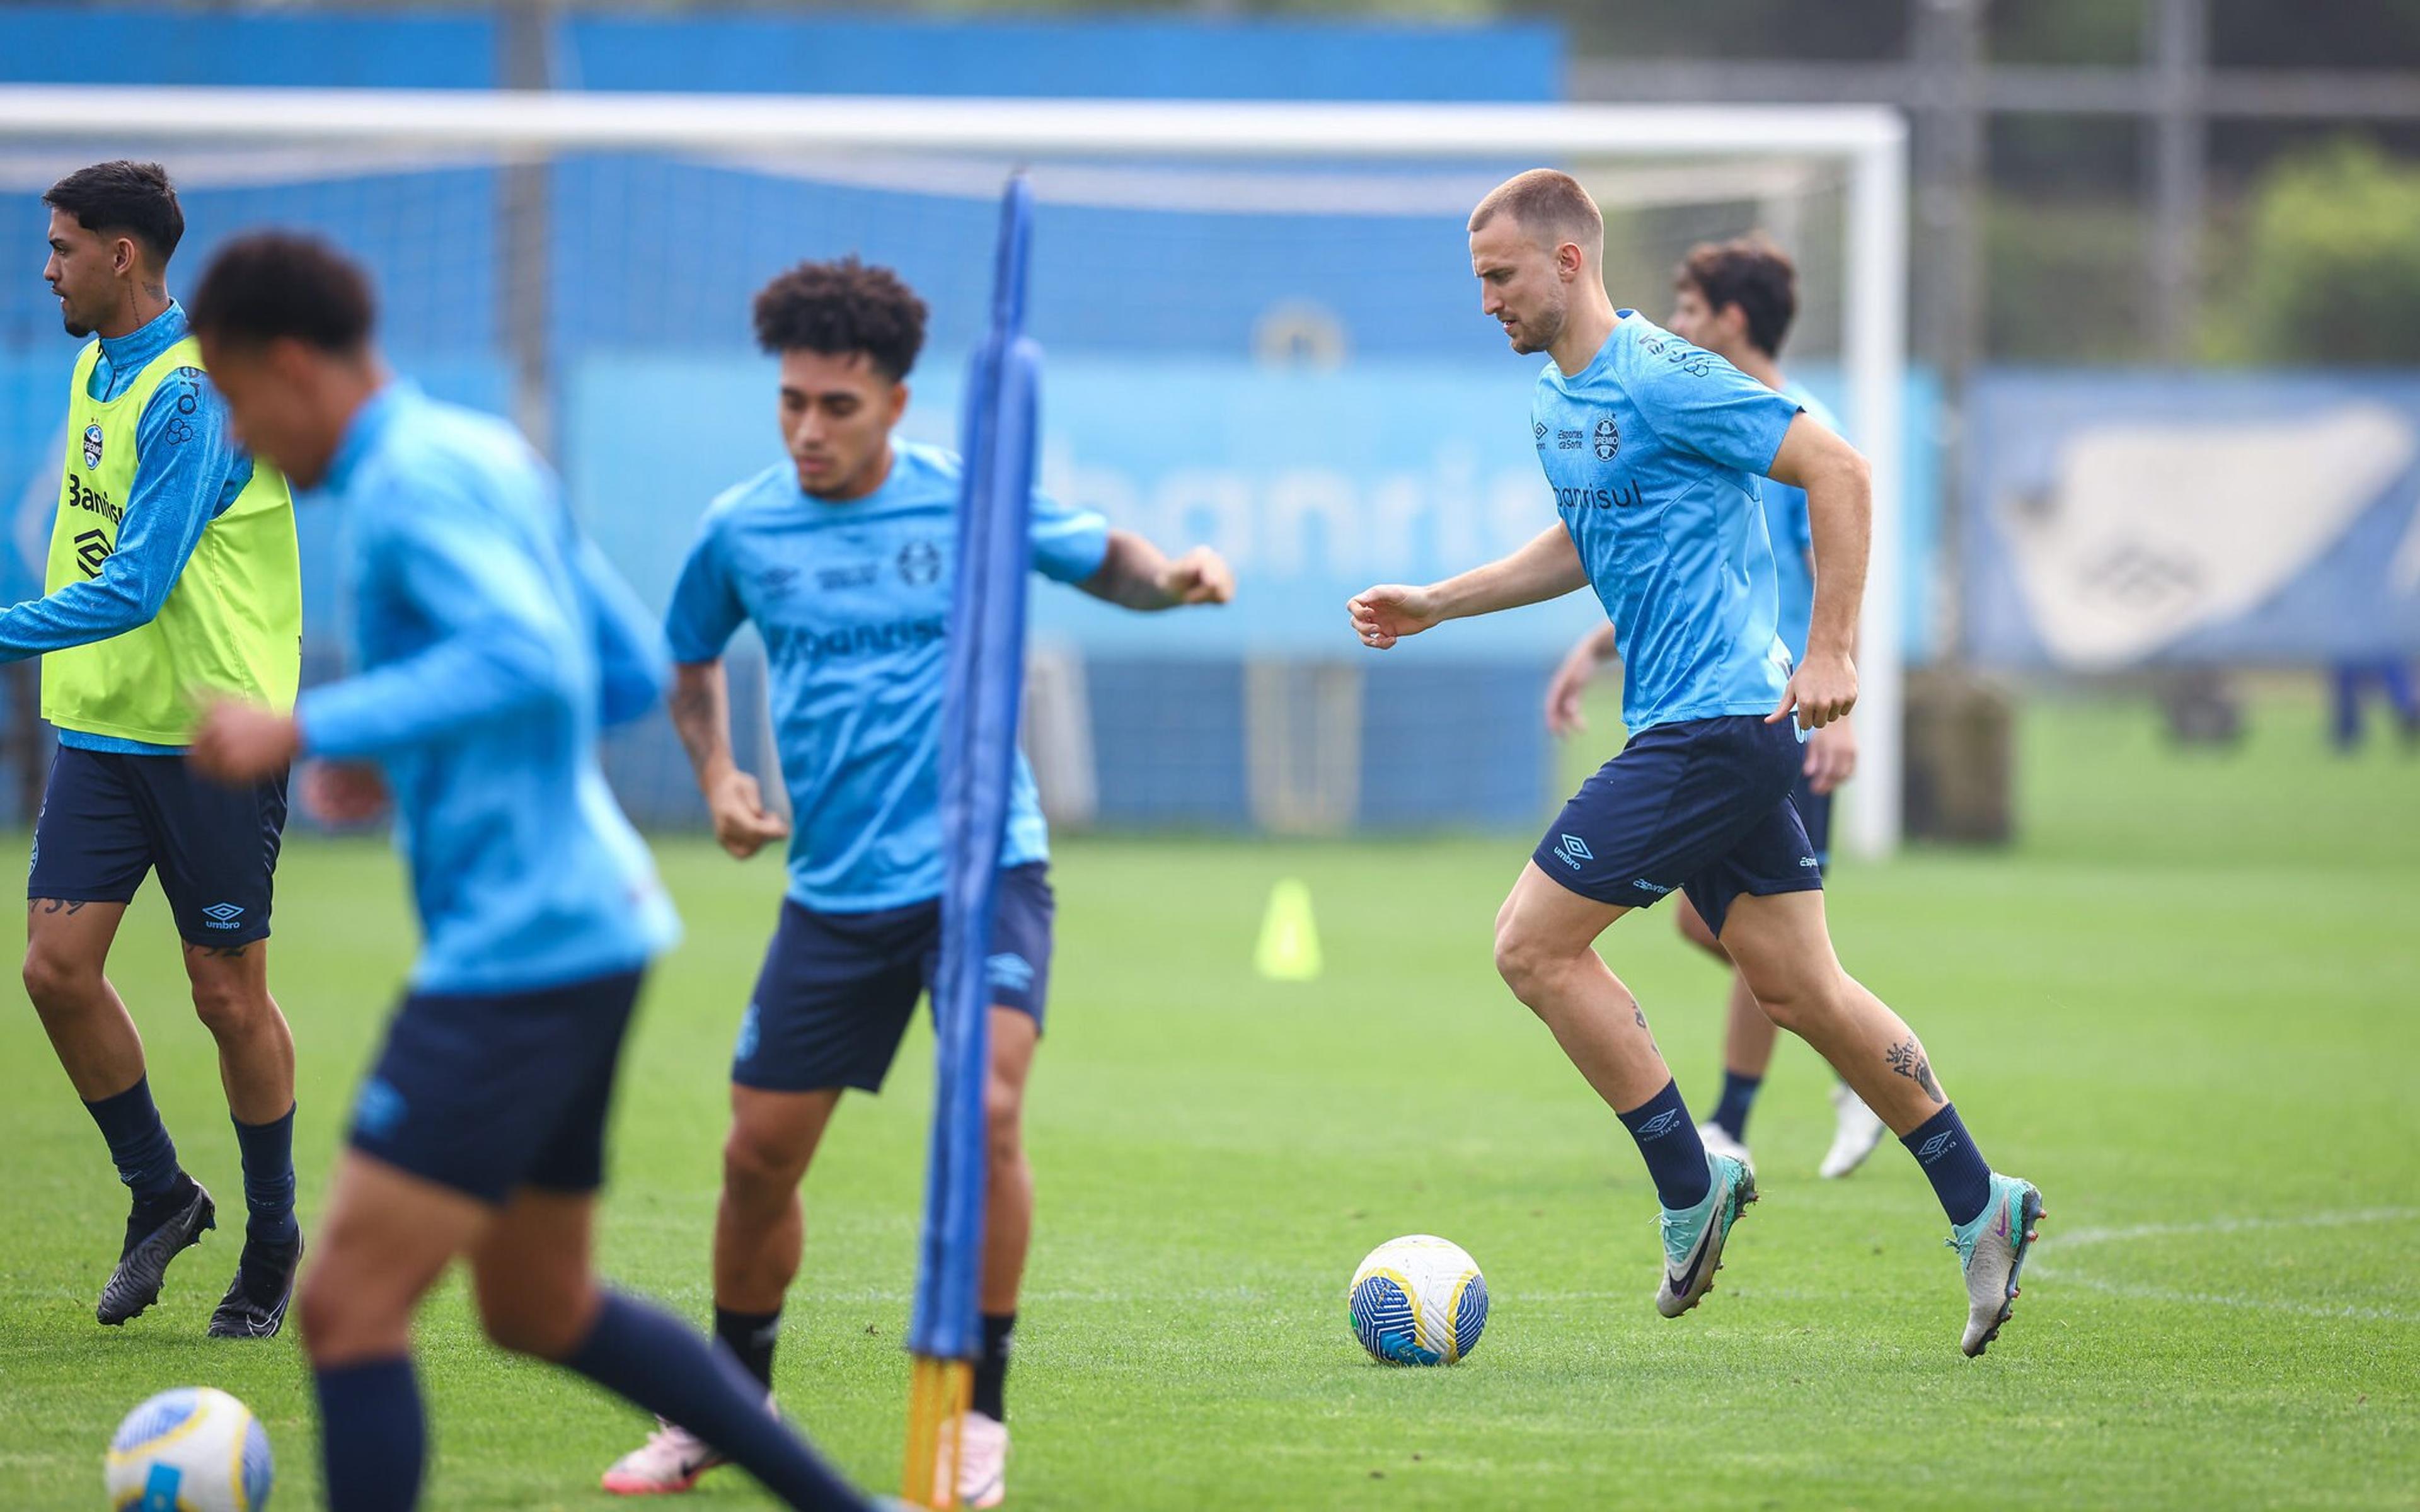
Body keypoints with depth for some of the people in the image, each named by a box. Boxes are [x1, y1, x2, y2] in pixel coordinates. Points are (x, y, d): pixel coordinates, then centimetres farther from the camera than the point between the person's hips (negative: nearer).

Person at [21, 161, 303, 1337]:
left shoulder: (192, 395, -19)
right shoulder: (96, 369, 10)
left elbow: (137, 585, -26)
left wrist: (3, 633, -29)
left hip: (215, 736, -7)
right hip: (101, 725, 7)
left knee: (228, 992, 1)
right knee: (57, 966, -2)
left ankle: (273, 1240, 16)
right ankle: (159, 1195, 16)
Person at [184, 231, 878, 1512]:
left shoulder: (411, 481, -14)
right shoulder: (490, 455, 15)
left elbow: (527, 660, -29)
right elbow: (632, 671, 20)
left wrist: (310, 732, -25)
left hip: (514, 954, -10)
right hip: (588, 928, 10)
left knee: (349, 1303, -10)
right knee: (540, 1309, 22)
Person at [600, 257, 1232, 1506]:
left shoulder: (968, 499, -4)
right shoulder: (739, 531, 2)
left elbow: (1102, 561, 12)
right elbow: (691, 661, 21)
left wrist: (1171, 576, -10)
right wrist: (717, 776, 5)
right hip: (836, 887, 3)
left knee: (984, 1108, -23)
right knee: (759, 1154, 4)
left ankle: (979, 1412, -9)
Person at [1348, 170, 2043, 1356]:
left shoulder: (1662, 380, -15)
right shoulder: (1554, 400, 14)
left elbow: (1838, 473, -16)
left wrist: (1828, 653, -19)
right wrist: (1436, 605, 24)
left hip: (1715, 724, -9)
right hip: (1712, 728, 9)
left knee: (1534, 944, -8)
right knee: (1799, 990, 10)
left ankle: (1690, 1186, 1)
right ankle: (1977, 1204, 15)